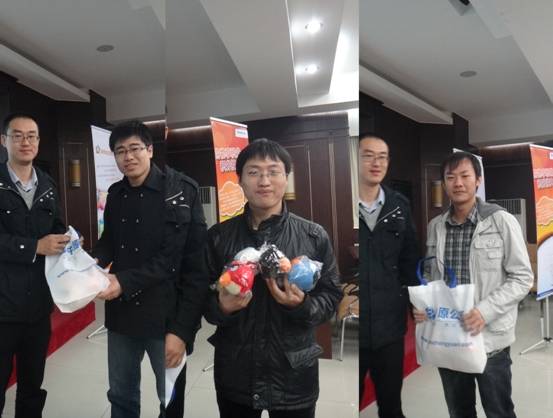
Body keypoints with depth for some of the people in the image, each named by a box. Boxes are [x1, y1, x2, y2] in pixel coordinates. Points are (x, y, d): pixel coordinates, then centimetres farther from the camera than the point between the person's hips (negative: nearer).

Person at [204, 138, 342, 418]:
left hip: (294, 375, 0)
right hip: (234, 374, 1)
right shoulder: (218, 237, -3)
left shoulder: (314, 237, -6)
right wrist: (221, 307, -18)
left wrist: (302, 305, -21)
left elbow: (331, 297, -2)